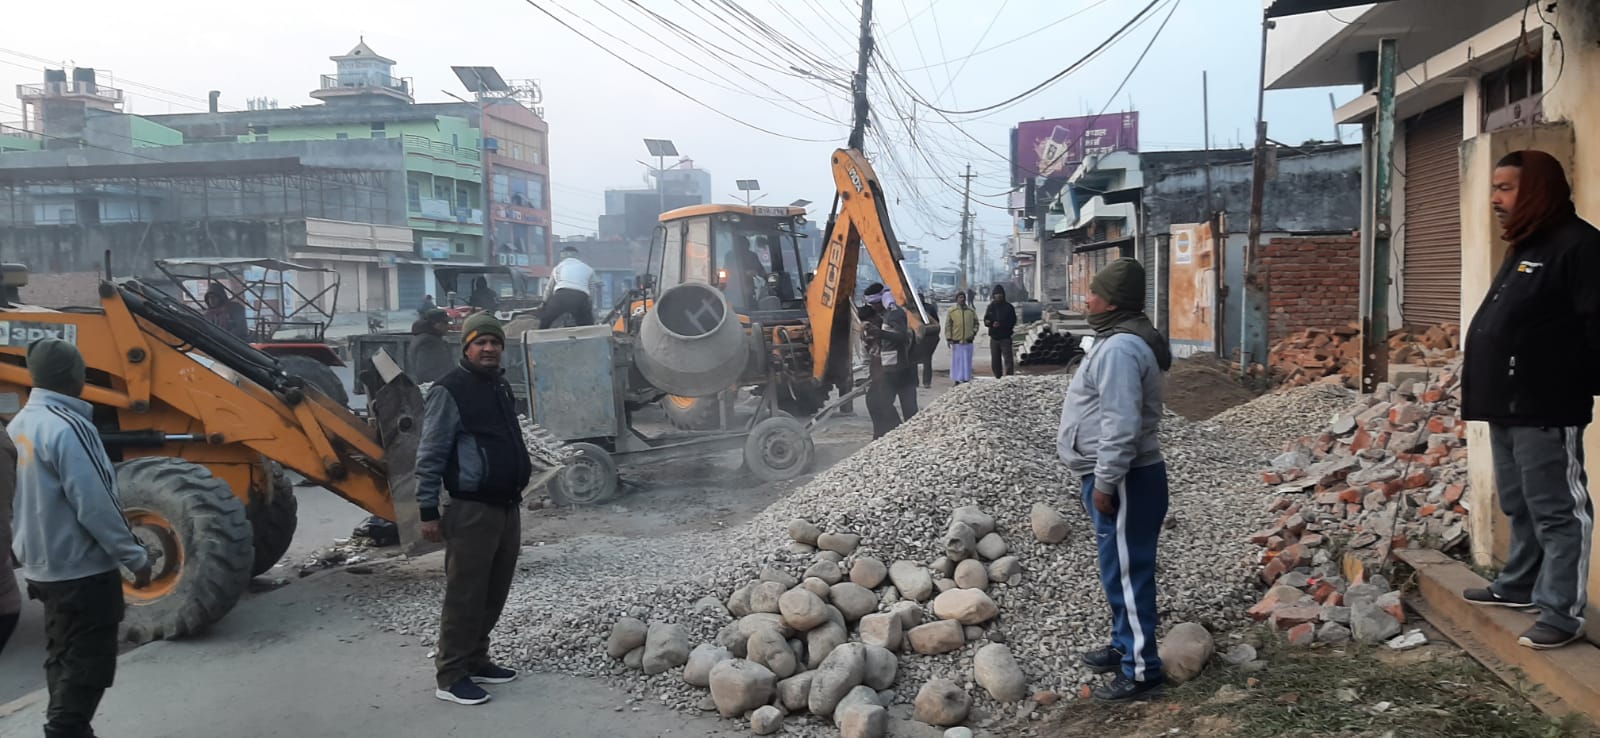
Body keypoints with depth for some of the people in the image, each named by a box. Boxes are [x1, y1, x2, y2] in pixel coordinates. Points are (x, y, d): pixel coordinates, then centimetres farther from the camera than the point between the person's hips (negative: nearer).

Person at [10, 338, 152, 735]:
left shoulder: (21, 424, 5)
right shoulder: (67, 427, -23)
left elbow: (31, 498, 14)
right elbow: (95, 506, -24)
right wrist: (135, 557, -16)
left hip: (43, 566, 9)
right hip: (82, 570, -9)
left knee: (64, 659, 18)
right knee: (87, 665, -1)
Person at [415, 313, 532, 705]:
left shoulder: (501, 385, 14)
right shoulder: (449, 391, -12)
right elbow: (430, 456, -13)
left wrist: (521, 474, 21)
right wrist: (428, 510, -14)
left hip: (508, 507, 8)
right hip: (471, 511, -8)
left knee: (494, 593, 14)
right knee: (465, 596, -4)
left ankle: (476, 660, 26)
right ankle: (451, 676, 4)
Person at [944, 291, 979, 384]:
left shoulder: (971, 311, 8)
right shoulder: (951, 311, 1)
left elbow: (976, 323, 16)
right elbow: (948, 326, 1)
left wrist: (974, 333, 1)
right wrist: (949, 338, -4)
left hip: (968, 341, 2)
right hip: (956, 341, -2)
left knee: (967, 362, 3)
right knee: (956, 361, 2)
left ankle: (966, 379, 9)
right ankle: (957, 380, 9)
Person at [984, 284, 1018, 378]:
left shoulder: (1008, 307, -1)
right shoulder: (991, 307, 12)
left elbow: (1012, 321, -6)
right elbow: (986, 320, 14)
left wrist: (1000, 324, -21)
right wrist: (987, 322, -11)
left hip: (1005, 338, -4)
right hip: (994, 338, 4)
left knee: (1008, 360, -11)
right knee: (995, 361, 9)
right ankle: (998, 378, 17)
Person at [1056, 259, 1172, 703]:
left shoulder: (1120, 348, -21)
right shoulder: (1119, 340, 14)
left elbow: (1122, 425, -27)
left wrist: (1105, 484, -22)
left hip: (1124, 481, -11)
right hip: (1115, 477, 11)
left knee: (1126, 573, -4)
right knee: (1119, 570, 21)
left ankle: (1141, 672, 4)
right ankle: (1125, 646, 35)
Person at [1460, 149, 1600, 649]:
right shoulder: (1524, 246, 19)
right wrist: (1484, 390, 22)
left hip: (1547, 408, -10)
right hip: (1509, 405, 10)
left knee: (1557, 510, -4)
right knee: (1519, 506, 20)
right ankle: (1519, 585, 32)